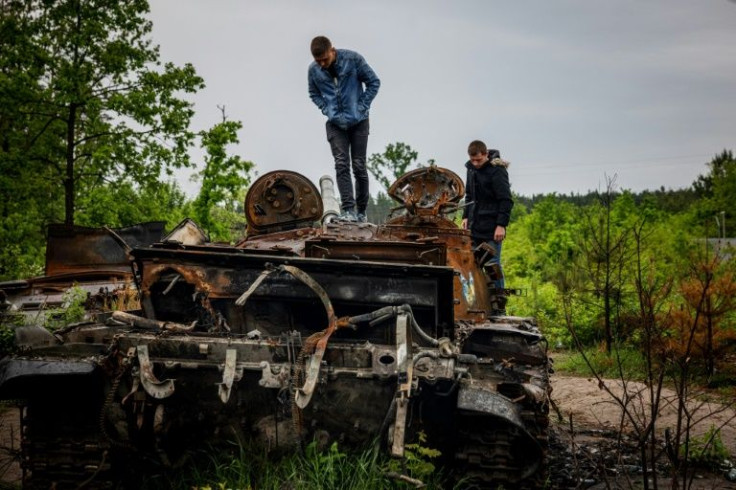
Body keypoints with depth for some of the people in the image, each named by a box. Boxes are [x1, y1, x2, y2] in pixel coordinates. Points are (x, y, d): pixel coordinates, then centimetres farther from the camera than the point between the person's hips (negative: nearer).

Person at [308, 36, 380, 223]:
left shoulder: (353, 59, -13)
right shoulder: (313, 70, -5)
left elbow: (374, 82, -3)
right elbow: (313, 93, 14)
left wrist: (362, 107, -8)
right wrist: (327, 109, -1)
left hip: (358, 121, -1)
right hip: (335, 124, 2)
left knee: (359, 166, 2)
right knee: (342, 165, -11)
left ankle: (361, 212, 14)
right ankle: (348, 211, -14)